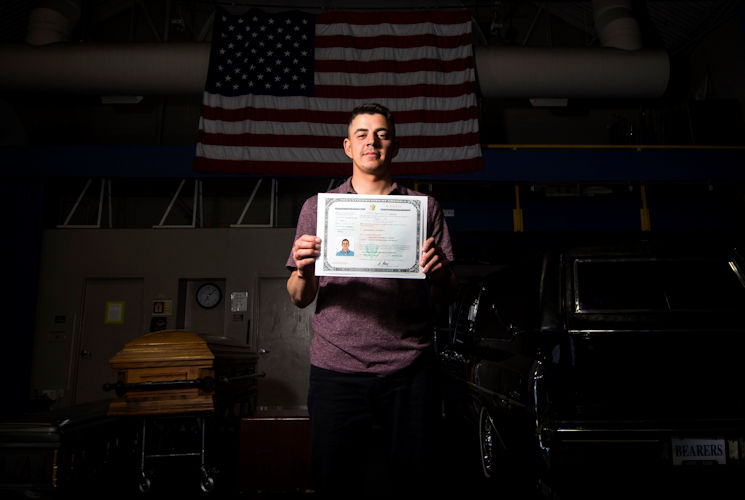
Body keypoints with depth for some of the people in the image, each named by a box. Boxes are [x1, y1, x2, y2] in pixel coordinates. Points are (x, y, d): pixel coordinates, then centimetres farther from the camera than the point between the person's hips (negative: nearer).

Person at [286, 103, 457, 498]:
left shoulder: (424, 207, 10)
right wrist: (304, 272, -13)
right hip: (336, 372, 0)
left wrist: (440, 274, -13)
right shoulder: (317, 207, 11)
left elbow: (445, 298, 9)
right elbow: (299, 299, 9)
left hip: (409, 373, 0)